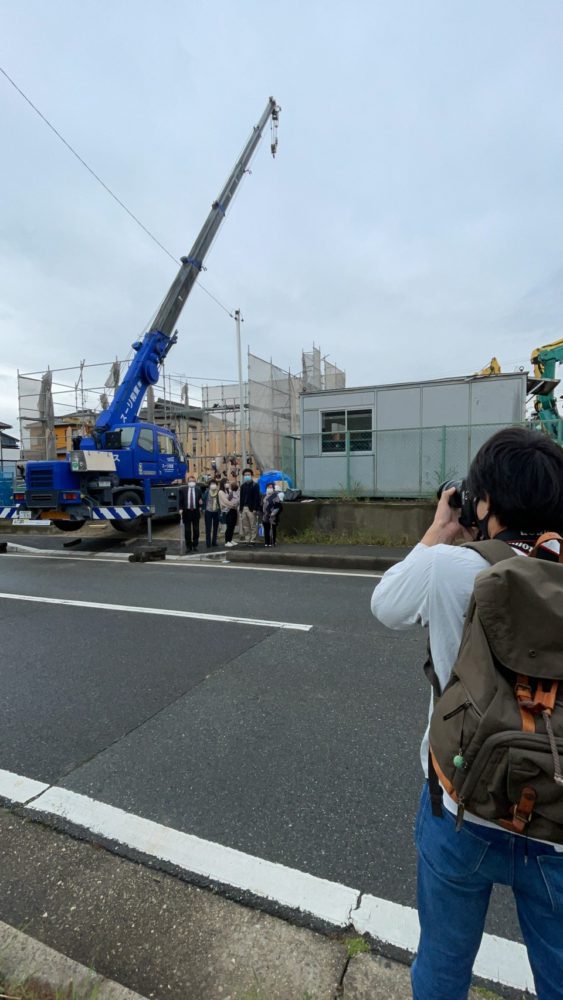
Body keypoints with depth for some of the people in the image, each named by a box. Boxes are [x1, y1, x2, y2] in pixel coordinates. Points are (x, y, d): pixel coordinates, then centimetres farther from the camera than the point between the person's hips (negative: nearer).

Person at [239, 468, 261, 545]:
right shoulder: (243, 486, 16)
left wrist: (255, 509, -16)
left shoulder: (255, 485, -2)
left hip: (252, 508, -6)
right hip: (244, 508, 6)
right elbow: (241, 498, 15)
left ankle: (253, 540, 1)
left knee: (253, 526, -3)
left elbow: (257, 498, -8)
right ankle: (247, 540, 11)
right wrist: (241, 508, 8)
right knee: (245, 526, 6)